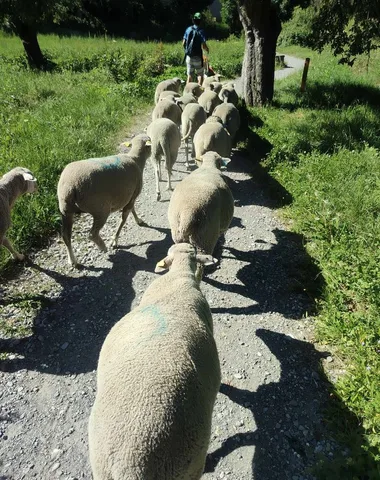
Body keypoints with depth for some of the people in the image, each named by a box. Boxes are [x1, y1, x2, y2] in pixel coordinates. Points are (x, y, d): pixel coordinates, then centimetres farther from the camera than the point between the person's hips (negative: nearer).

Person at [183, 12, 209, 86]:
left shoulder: (188, 29, 2)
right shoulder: (200, 31, -10)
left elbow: (183, 43, 4)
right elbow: (203, 46, -15)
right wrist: (207, 49, 7)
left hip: (189, 56, 4)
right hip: (197, 57, -4)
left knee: (189, 75, 11)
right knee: (200, 75, 10)